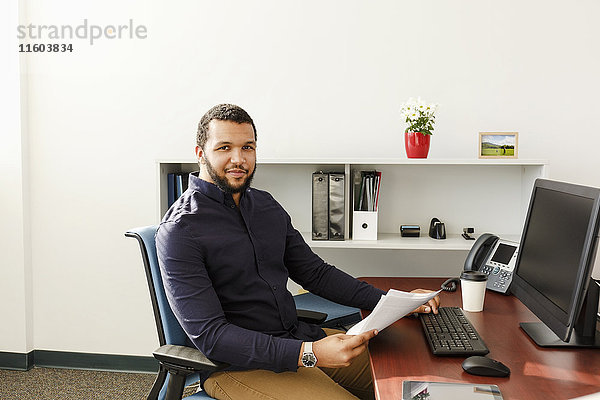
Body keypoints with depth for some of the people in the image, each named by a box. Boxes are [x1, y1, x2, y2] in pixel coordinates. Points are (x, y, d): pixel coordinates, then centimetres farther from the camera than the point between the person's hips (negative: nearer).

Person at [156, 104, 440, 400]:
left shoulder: (266, 205, 9)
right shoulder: (179, 231, -14)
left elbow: (315, 273, 13)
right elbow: (209, 336, -20)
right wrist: (308, 354, -30)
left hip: (300, 336, 7)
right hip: (238, 365, -6)